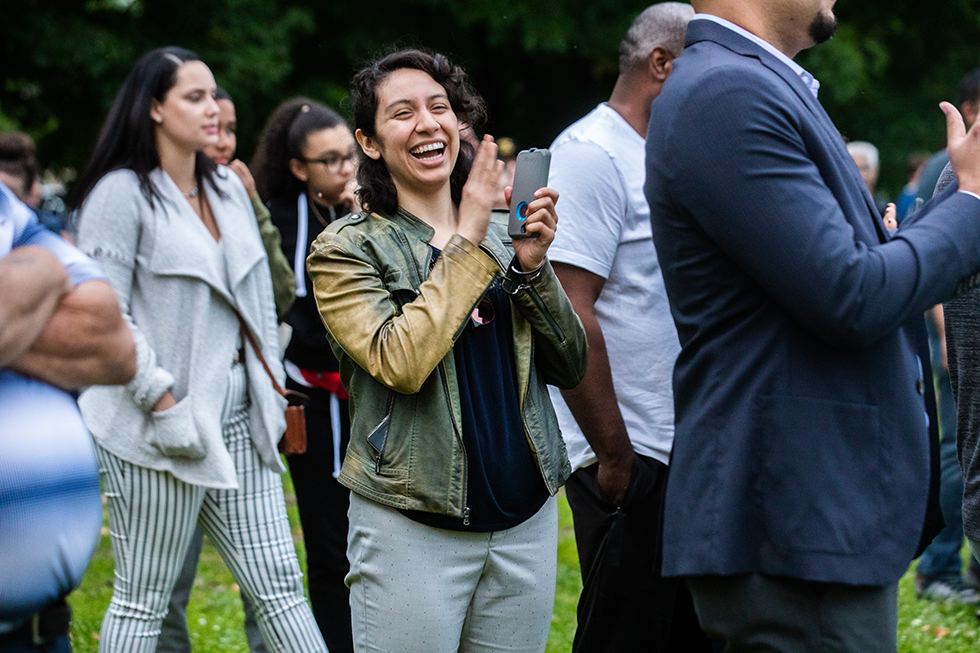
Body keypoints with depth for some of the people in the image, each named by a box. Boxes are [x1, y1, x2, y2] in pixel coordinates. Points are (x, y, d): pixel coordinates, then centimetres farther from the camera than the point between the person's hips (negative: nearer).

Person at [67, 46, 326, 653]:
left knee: (279, 584, 6)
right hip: (161, 428, -7)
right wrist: (162, 400, -18)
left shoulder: (228, 188, 13)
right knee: (143, 601, 2)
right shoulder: (121, 194, -10)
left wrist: (271, 392, 13)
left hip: (238, 420, 7)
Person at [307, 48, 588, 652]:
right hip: (412, 529, -4)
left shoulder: (501, 236, 11)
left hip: (527, 520, 5)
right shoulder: (348, 249, -3)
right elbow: (399, 362, -19)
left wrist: (531, 267, -7)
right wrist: (468, 243, -14)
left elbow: (570, 368, 8)